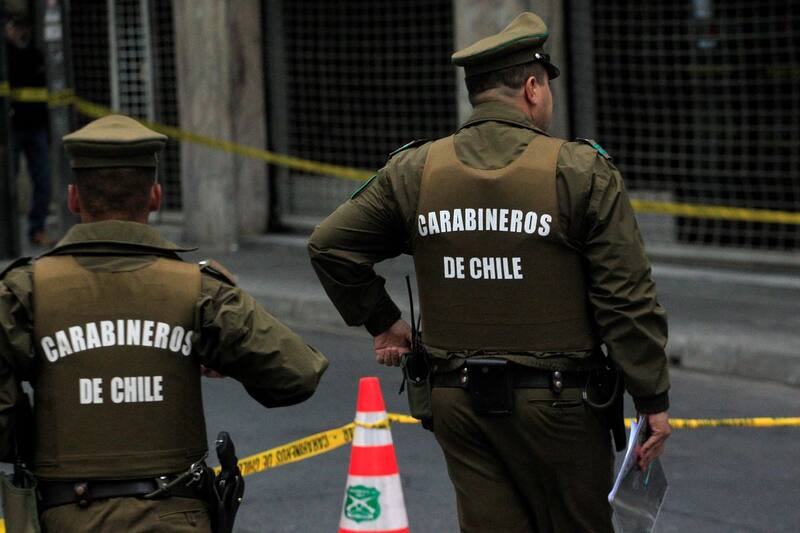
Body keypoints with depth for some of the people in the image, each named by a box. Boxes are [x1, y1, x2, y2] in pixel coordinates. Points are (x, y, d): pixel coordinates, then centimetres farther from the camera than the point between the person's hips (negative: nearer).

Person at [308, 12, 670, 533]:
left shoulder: (414, 171, 2)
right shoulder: (581, 172, -9)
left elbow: (330, 245, 7)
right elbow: (626, 297, -10)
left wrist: (381, 321, 18)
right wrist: (653, 398, -3)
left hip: (457, 401, 4)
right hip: (557, 405, -3)